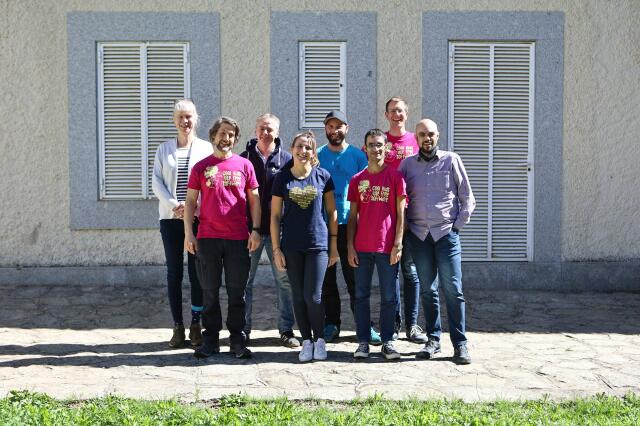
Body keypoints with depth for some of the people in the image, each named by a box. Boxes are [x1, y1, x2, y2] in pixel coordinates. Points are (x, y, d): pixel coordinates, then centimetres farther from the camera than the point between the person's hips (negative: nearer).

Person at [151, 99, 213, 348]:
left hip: (198, 218, -2)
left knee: (197, 272, 0)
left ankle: (196, 325, 9)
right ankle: (178, 327, 9)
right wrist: (173, 205, -10)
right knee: (174, 273, 3)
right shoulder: (164, 149, 11)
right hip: (171, 218, 2)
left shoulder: (206, 149, 5)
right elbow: (156, 181, 4)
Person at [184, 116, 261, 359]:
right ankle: (211, 339, 13)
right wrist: (188, 233, -1)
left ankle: (237, 339, 12)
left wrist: (256, 230, -1)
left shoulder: (244, 165, 7)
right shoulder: (201, 167, 6)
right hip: (208, 238, 0)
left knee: (237, 291, 4)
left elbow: (254, 199, 9)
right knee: (210, 291, 5)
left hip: (238, 238, 0)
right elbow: (190, 201, 7)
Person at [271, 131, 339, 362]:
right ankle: (306, 341, 18)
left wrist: (334, 245, 3)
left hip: (318, 244, -1)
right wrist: (276, 249, -1)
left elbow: (331, 212, 5)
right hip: (291, 247, 1)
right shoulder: (282, 178, 1)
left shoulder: (323, 176, 0)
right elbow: (275, 215, 3)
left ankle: (319, 339, 14)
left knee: (313, 297, -5)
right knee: (298, 296, 6)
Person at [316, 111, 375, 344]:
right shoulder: (317, 156, 7)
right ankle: (331, 324, 17)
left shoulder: (358, 156, 5)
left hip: (350, 224, -1)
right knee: (327, 278, 7)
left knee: (354, 277, 0)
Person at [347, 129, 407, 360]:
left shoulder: (395, 176, 1)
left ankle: (387, 341, 11)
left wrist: (398, 244, -8)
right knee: (361, 295, 6)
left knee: (389, 296, 2)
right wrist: (350, 246, 2)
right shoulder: (357, 179, 8)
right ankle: (363, 341, 14)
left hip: (387, 247, -2)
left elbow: (400, 212, -1)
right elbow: (352, 215, 9)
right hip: (362, 247, 2)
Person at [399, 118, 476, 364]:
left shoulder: (451, 160, 4)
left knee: (453, 289, -7)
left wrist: (457, 226, -1)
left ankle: (460, 343, -3)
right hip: (418, 234, 2)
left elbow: (467, 199, 6)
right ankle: (433, 339, 14)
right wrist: (405, 227, 3)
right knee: (427, 290, 6)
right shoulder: (407, 164, 10)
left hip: (446, 233, -2)